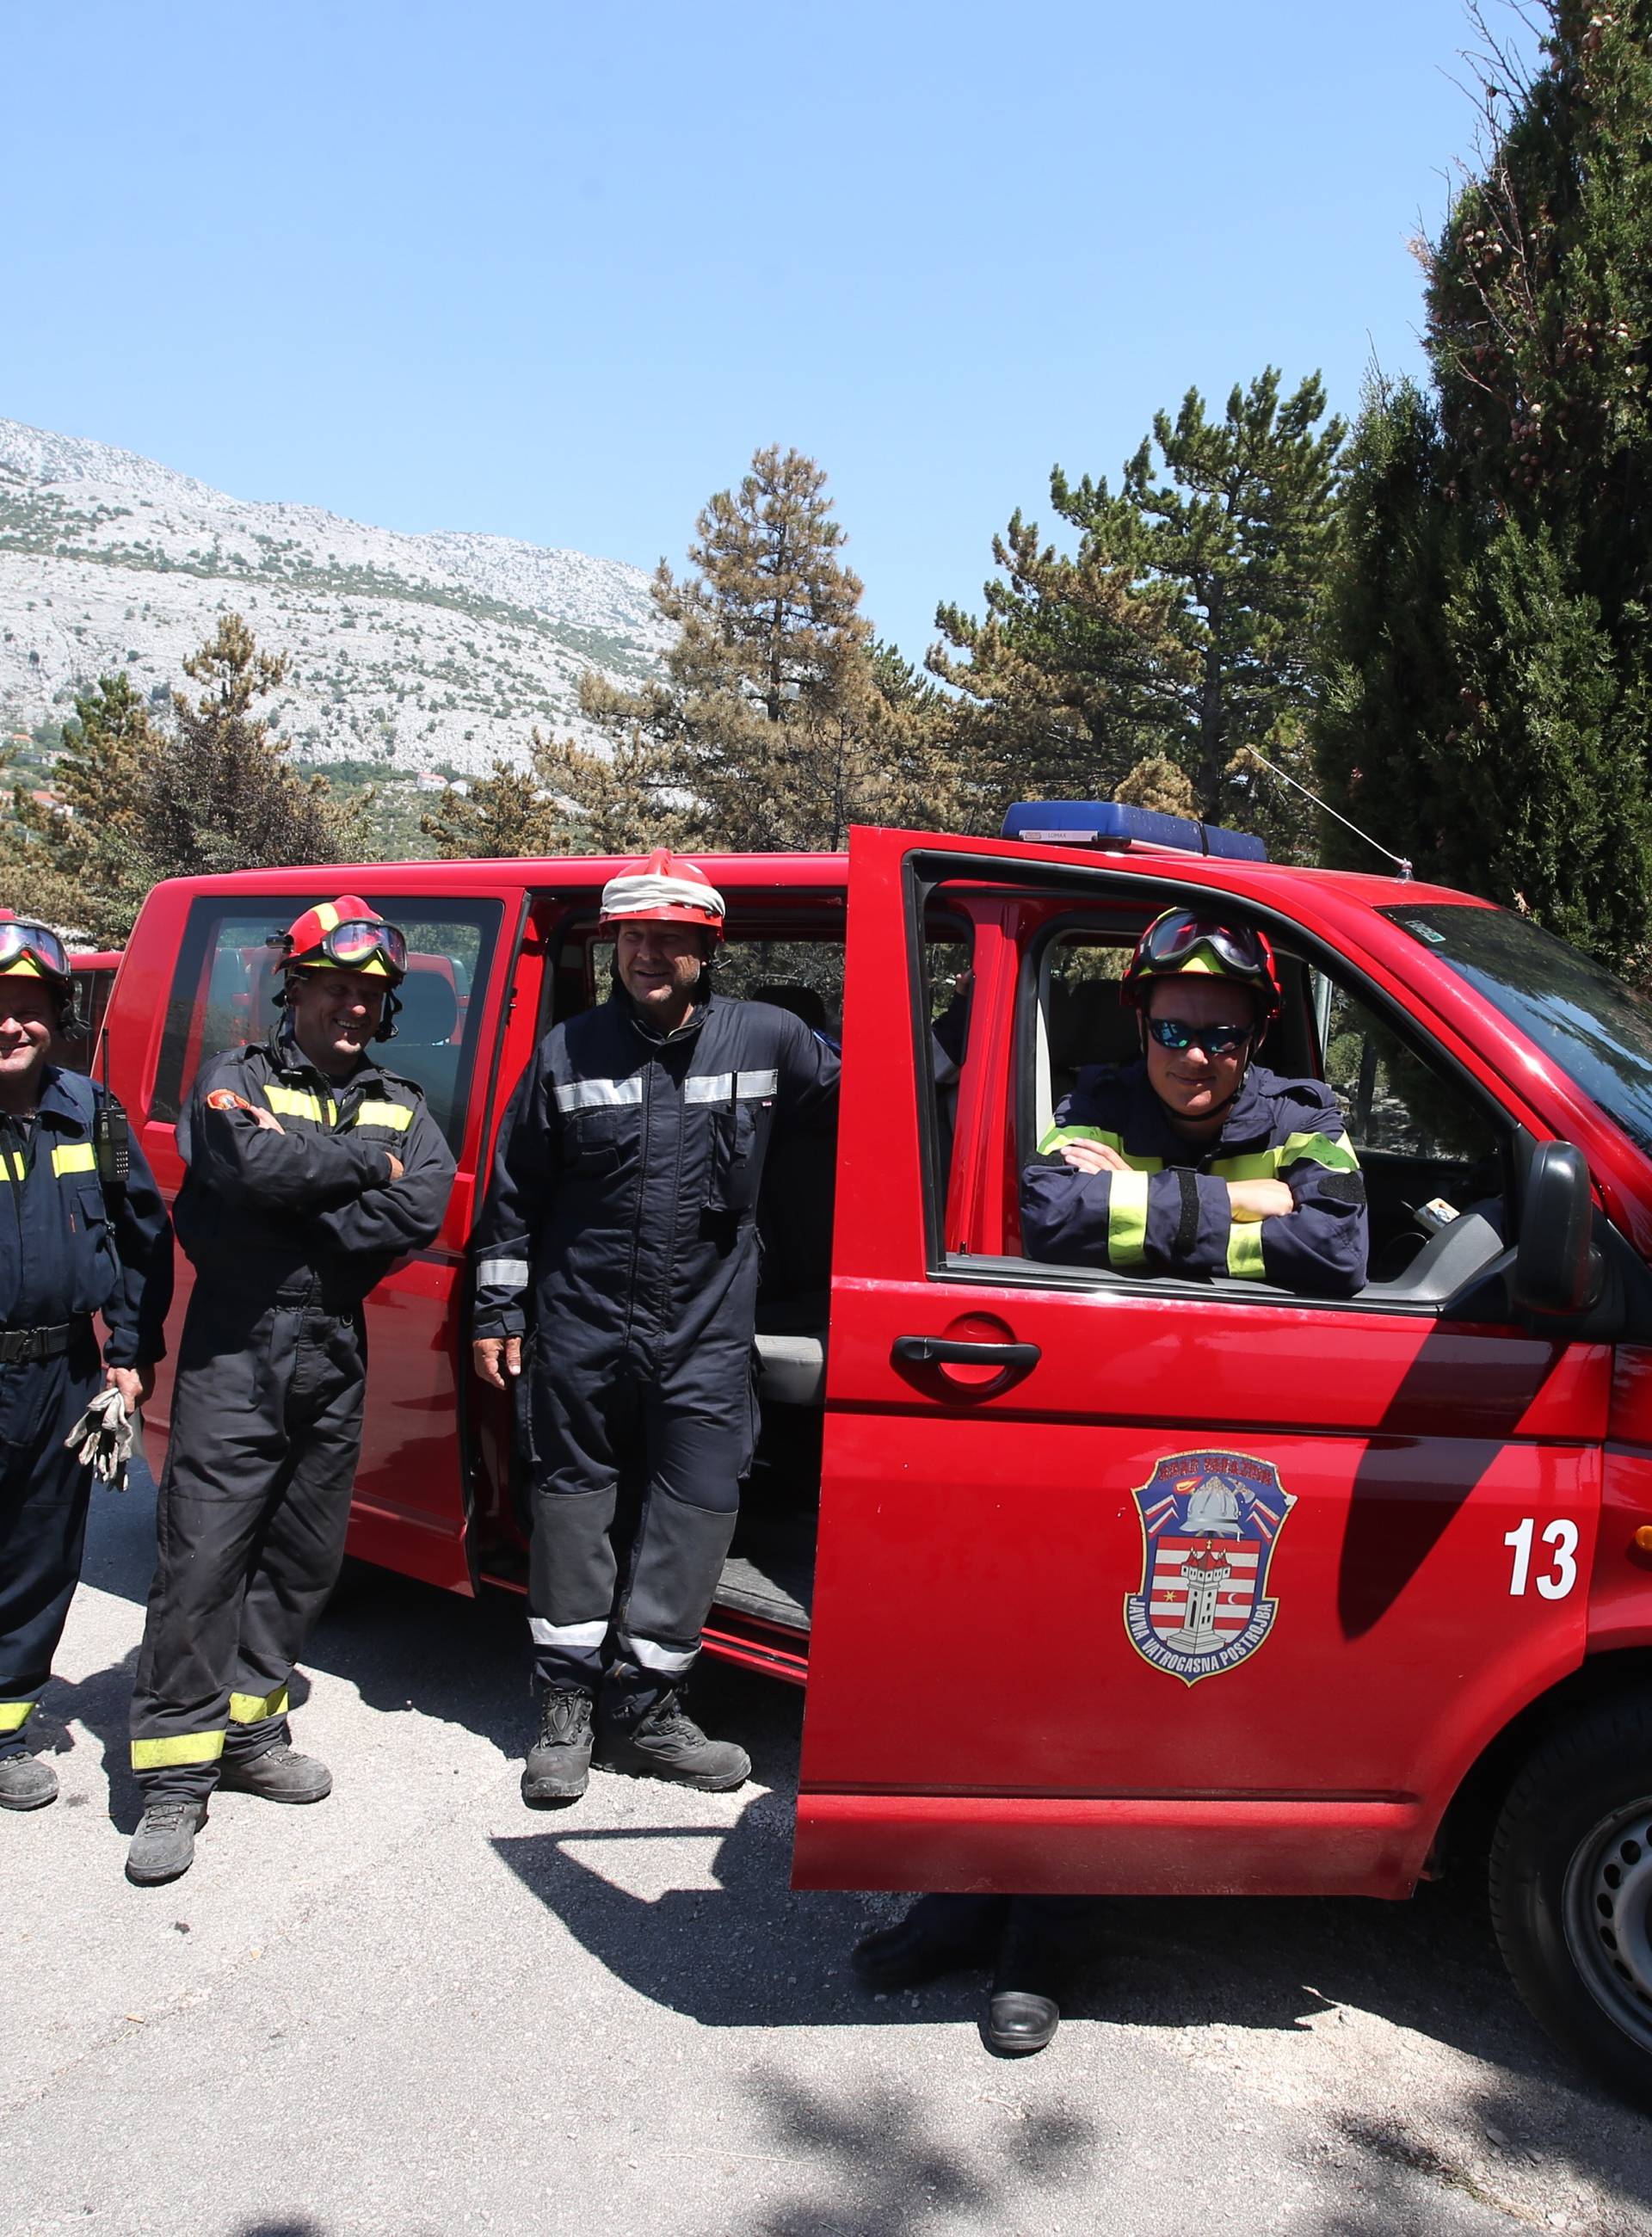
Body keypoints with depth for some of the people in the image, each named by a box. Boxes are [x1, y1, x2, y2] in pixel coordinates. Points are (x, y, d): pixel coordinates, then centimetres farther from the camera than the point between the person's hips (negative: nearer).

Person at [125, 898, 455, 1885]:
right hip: (236, 1349, -4)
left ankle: (249, 1729, 27)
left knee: (304, 1559, 11)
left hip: (336, 1357, 4)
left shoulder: (401, 1106, 11)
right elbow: (249, 1163, -20)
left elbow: (424, 1208, -8)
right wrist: (364, 1163, -9)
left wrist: (299, 1209, -13)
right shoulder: (237, 1080, 3)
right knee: (203, 1555, -4)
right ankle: (176, 1776, 3)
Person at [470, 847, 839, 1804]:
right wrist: (499, 1310, 7)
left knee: (697, 1509, -1)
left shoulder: (768, 1041, 0)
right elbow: (515, 1192, 8)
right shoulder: (569, 1051, 3)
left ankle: (643, 1706, 16)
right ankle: (569, 1702, 24)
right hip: (580, 1328, 1)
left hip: (706, 1336, 0)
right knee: (571, 1500, 8)